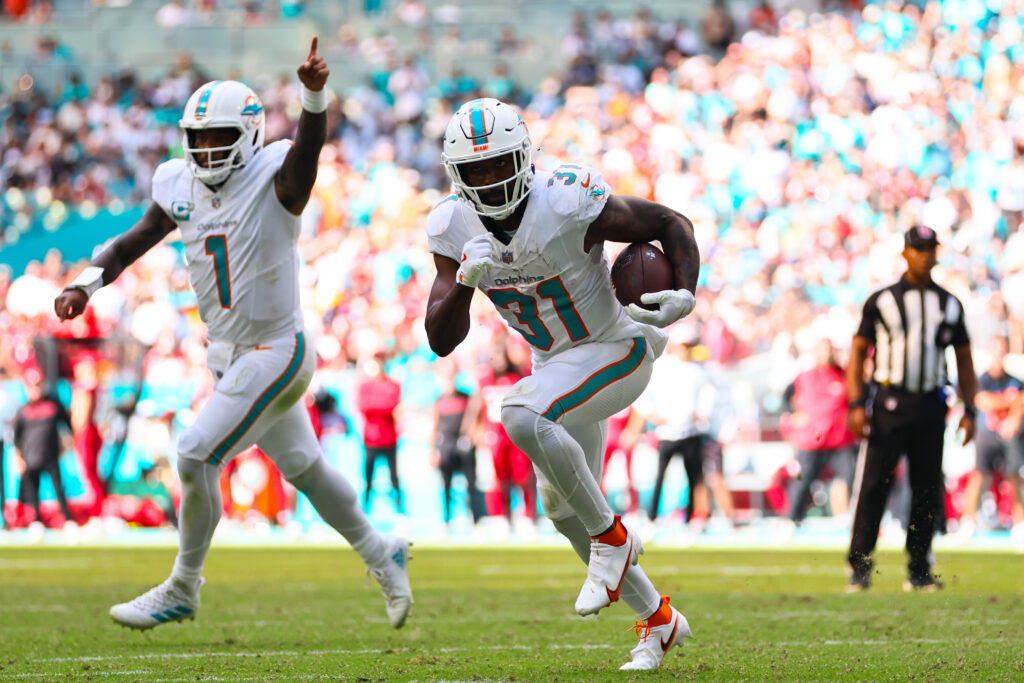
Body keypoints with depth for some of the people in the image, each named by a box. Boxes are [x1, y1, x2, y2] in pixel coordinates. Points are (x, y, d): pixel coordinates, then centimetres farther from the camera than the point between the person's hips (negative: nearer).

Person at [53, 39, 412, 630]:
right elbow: (140, 239, 12)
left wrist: (315, 93, -56)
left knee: (197, 455, -13)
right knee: (302, 468, 19)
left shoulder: (277, 178, -16)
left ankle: (183, 591, 2)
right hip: (230, 354, 8)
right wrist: (89, 282, -3)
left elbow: (309, 145, -35)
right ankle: (380, 554, 38)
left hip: (276, 350, -7)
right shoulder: (180, 185, 2)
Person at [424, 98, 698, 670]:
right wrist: (466, 280, -31)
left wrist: (685, 296, -32)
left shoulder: (569, 204, -27)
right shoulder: (454, 228, -11)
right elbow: (441, 342, -13)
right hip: (558, 362, 8)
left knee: (523, 416, -33)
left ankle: (613, 538, -13)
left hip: (617, 349, -8)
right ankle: (659, 621, 30)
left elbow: (672, 224, -15)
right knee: (563, 504, 13)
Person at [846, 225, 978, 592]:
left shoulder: (950, 306, 12)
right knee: (873, 486, -8)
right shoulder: (882, 301, 4)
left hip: (930, 407, 3)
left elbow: (964, 360, 17)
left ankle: (919, 571, 11)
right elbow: (858, 353, 3)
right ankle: (859, 568, -4)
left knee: (928, 490, 3)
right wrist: (856, 404, -8)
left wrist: (969, 410, 7)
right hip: (888, 404, -3)